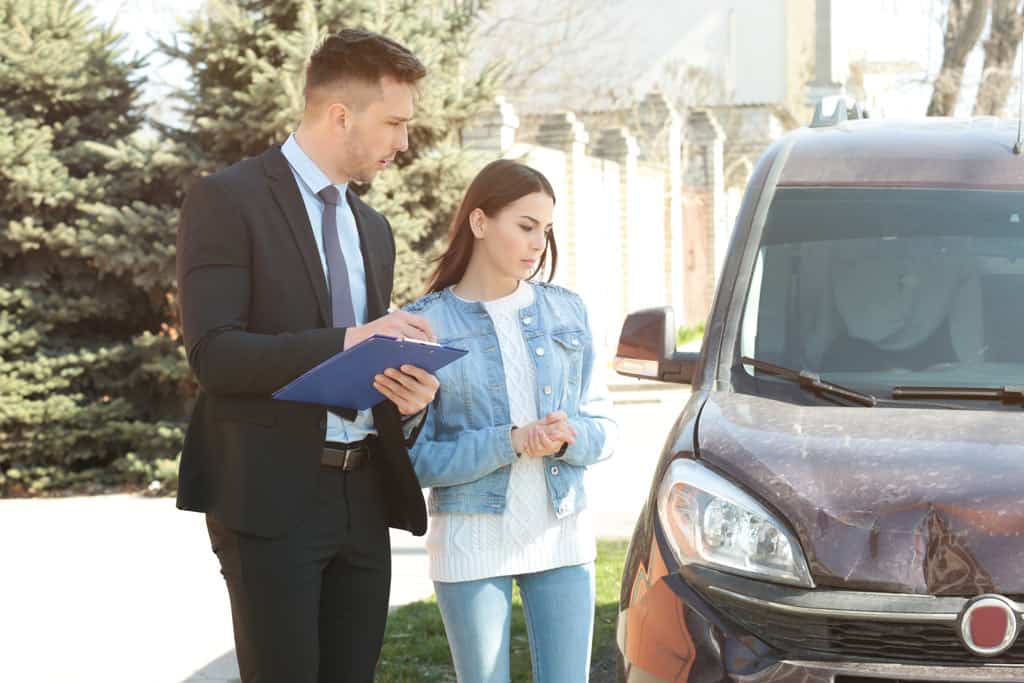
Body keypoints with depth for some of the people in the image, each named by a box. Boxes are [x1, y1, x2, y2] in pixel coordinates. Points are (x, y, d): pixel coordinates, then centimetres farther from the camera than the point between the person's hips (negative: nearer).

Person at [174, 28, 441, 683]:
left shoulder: (373, 229, 18)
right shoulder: (227, 200, -5)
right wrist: (346, 341, -24)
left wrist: (409, 395, -2)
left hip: (362, 500, 7)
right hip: (269, 498, -7)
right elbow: (213, 352, -15)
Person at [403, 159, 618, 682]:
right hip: (472, 541, -3)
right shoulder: (425, 324, -3)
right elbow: (416, 458, -6)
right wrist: (510, 443, -18)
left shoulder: (566, 311, 8)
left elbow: (602, 430, 9)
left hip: (562, 535, 3)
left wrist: (567, 438, -14)